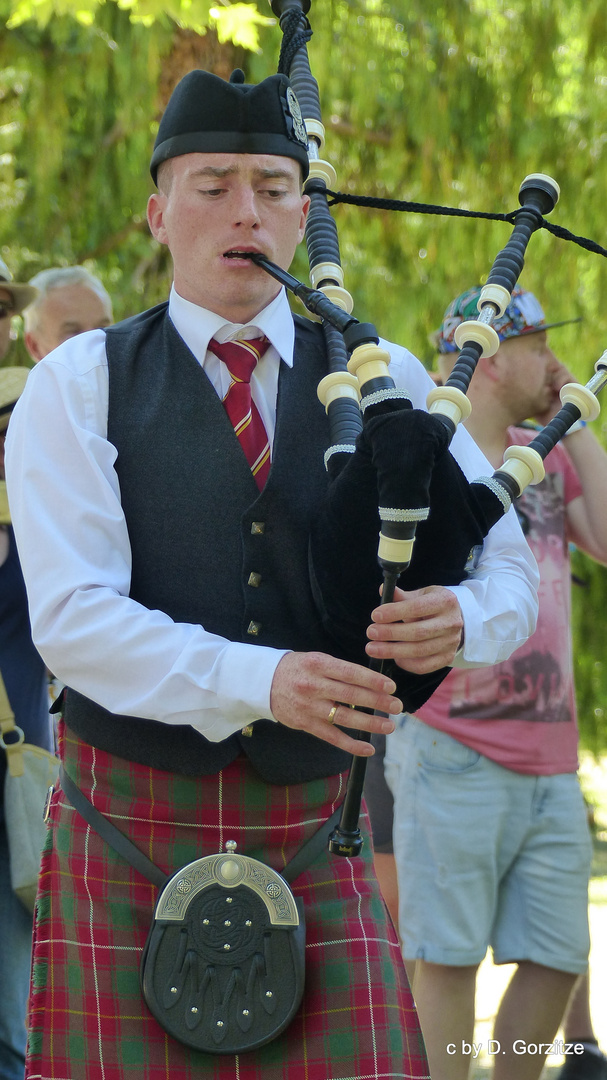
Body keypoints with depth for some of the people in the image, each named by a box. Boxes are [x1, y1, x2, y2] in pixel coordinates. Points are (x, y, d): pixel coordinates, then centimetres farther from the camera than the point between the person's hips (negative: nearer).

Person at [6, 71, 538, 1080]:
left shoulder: (382, 381, 8)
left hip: (316, 834, 2)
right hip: (132, 828, -2)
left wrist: (463, 617, -21)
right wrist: (259, 679, -26)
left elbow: (511, 557, 4)